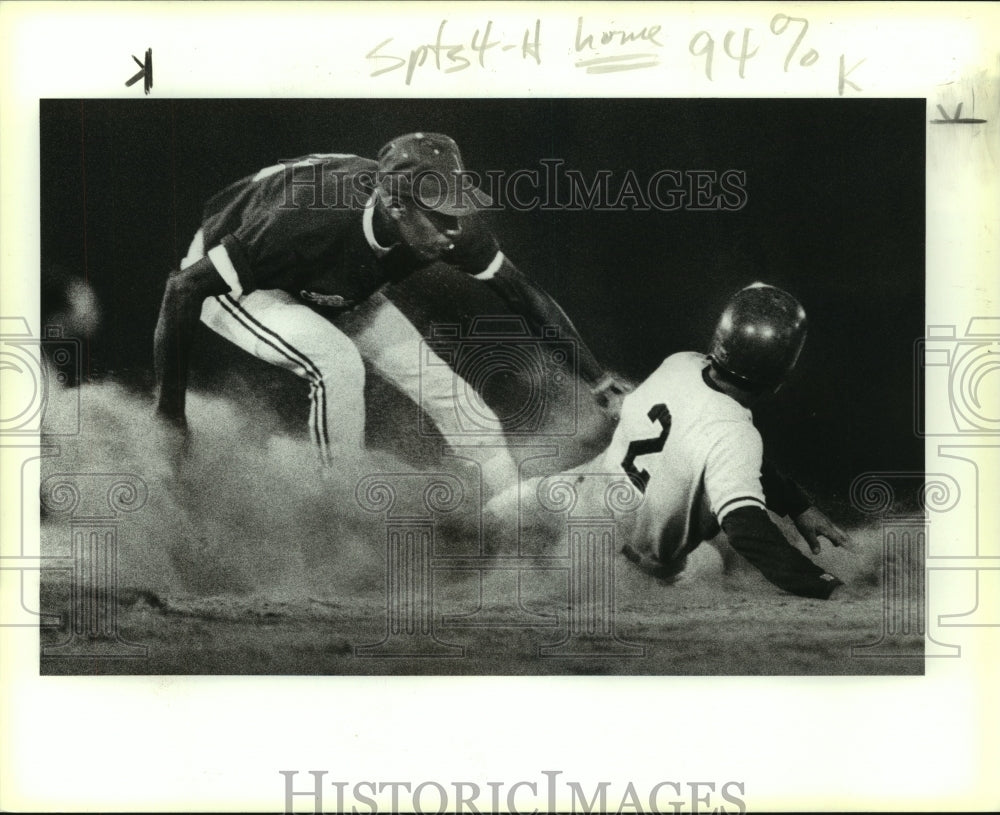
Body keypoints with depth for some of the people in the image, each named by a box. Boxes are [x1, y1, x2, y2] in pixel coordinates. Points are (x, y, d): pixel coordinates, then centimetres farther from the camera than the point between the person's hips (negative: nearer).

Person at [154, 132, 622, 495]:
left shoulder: (451, 223, -27)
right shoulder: (308, 222, -43)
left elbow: (522, 293, -12)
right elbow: (184, 287, -35)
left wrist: (599, 380, -14)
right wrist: (169, 414, -30)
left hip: (335, 291, 5)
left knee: (443, 386, -6)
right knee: (337, 363, -32)